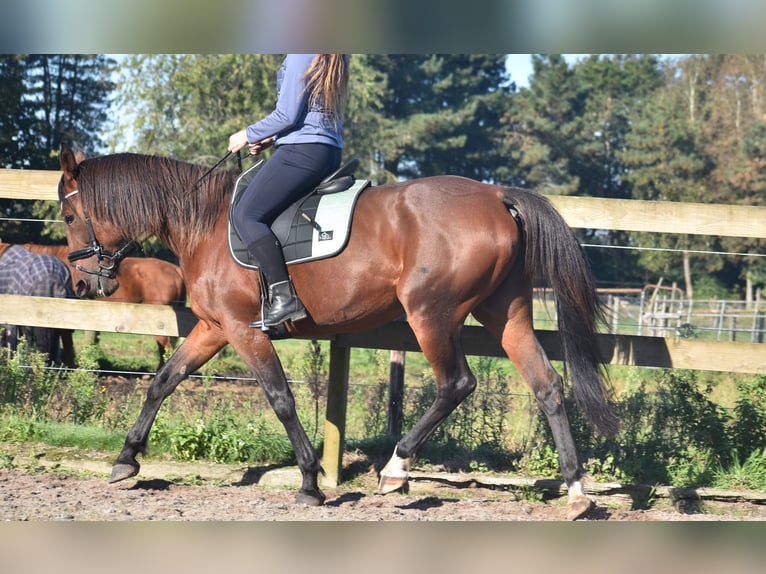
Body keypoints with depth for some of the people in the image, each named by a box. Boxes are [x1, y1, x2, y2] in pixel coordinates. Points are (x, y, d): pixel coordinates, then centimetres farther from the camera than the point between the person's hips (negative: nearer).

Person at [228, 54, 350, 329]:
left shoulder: (300, 54, -11)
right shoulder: (333, 58, 18)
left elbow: (287, 115, -14)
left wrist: (249, 135, 0)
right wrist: (272, 138, 20)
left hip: (303, 151, -10)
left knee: (246, 215, -13)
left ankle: (284, 296, -23)